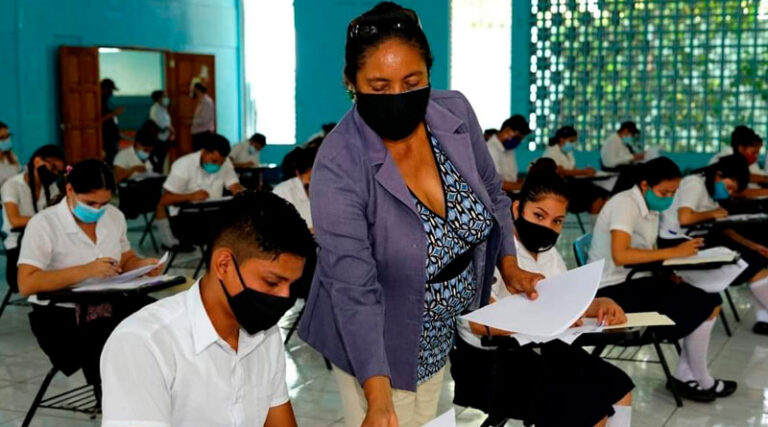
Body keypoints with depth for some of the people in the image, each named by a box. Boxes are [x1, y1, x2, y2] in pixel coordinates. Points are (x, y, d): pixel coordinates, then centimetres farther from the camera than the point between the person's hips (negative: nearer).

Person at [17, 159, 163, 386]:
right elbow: (26, 285, -18)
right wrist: (86, 271, -25)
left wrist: (143, 265, -4)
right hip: (62, 315, -5)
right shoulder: (43, 224, -10)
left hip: (111, 305, 6)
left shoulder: (115, 217, 7)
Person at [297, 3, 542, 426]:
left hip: (443, 333, 5)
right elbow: (354, 288, -31)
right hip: (373, 344, -5)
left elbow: (492, 193, 7)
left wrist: (508, 265, -1)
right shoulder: (338, 166, -27)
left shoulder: (456, 114, -11)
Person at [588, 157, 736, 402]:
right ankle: (702, 381, 6)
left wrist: (670, 273, -7)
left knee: (709, 302, -1)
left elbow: (647, 254, 13)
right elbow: (620, 256, -30)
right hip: (615, 289, -9)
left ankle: (685, 376, 5)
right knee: (698, 309, -14)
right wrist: (673, 253, -25)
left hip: (637, 281, 9)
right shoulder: (625, 204, -18)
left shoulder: (650, 207, 9)